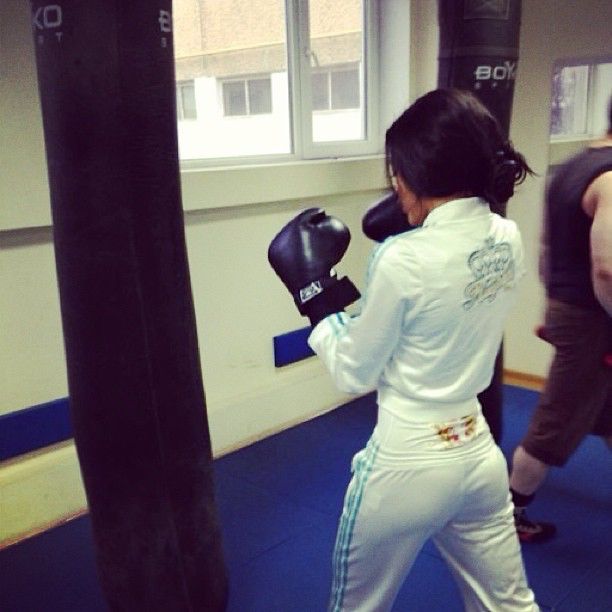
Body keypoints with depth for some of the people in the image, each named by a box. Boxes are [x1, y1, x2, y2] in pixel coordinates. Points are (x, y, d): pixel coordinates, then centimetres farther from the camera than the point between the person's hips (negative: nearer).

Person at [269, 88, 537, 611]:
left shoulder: (403, 261, -24)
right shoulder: (509, 239, -3)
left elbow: (354, 373, -12)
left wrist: (315, 290, -4)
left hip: (407, 461, -6)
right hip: (477, 451, 6)